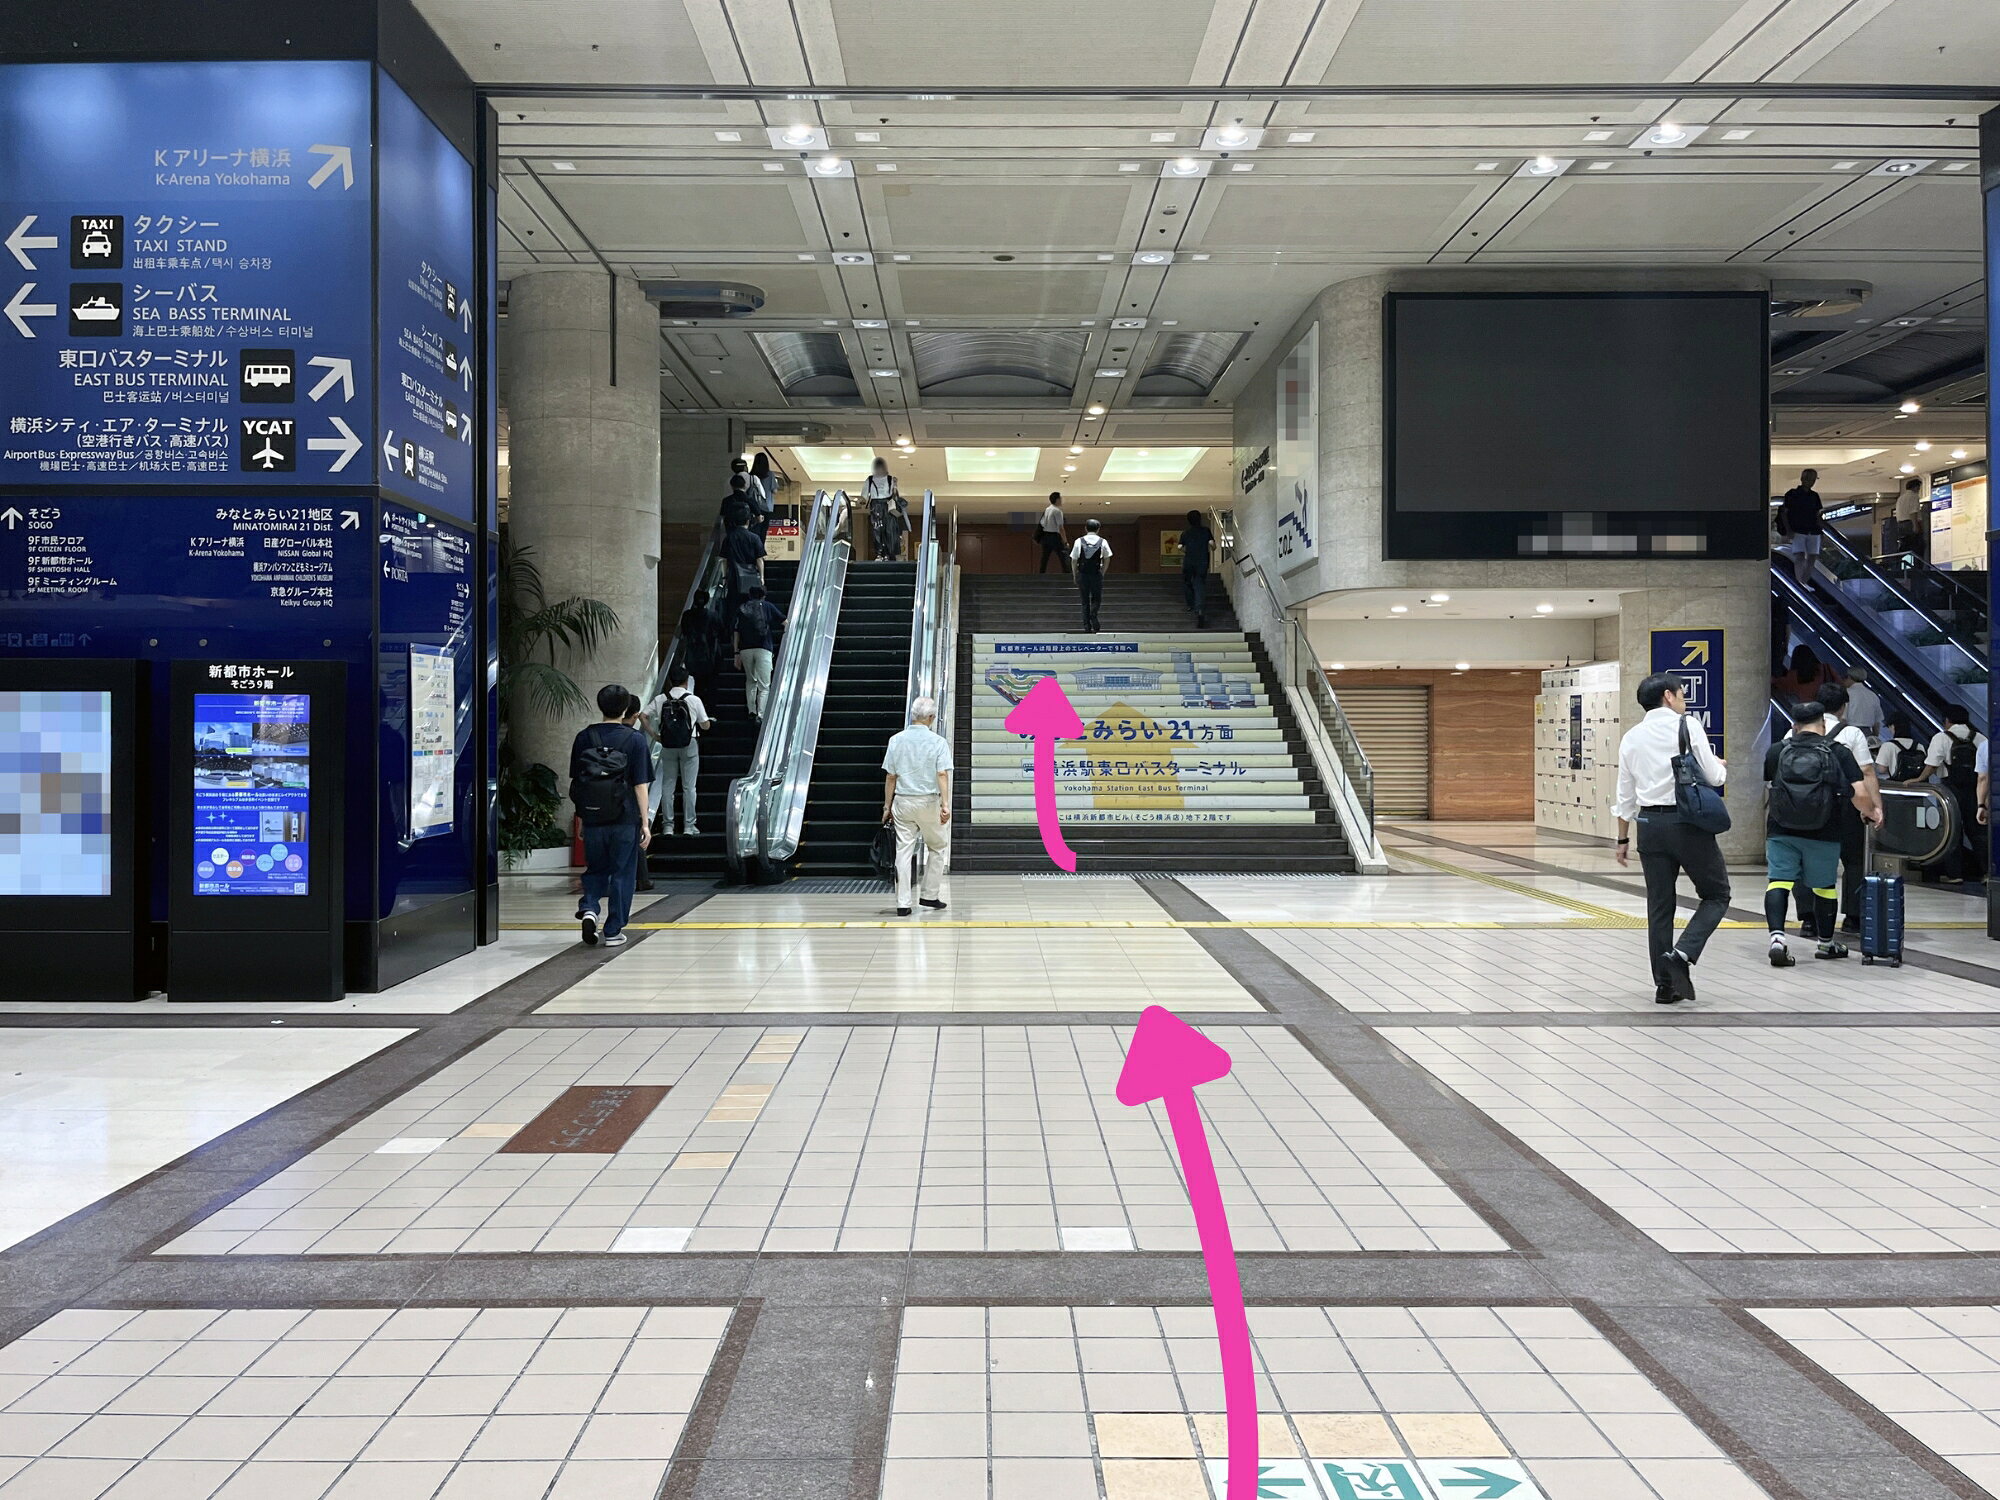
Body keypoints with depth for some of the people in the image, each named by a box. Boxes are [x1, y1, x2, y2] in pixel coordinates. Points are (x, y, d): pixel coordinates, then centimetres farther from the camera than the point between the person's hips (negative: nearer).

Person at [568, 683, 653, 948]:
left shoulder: (584, 738, 3)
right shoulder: (635, 739, -5)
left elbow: (575, 780, 7)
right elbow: (641, 785, -7)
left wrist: (582, 817, 17)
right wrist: (645, 822, -2)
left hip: (592, 818, 2)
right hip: (625, 819, -2)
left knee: (595, 869, 19)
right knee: (622, 874, 8)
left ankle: (589, 908, -6)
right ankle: (613, 931, 11)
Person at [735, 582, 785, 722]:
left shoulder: (741, 608, 12)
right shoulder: (767, 606, 7)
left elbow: (736, 632, 8)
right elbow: (784, 622, 12)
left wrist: (737, 653, 11)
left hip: (745, 649, 3)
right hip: (763, 648, -3)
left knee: (750, 681, 21)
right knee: (764, 685, -2)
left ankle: (751, 711, 13)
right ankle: (760, 715, -14)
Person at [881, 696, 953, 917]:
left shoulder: (896, 740, 3)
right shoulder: (938, 742, -5)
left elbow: (890, 777, 4)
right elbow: (942, 775, -13)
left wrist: (887, 806, 10)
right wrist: (945, 804, -14)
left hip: (902, 802, 3)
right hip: (928, 802, -2)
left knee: (903, 851, 4)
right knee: (938, 848, 16)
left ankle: (903, 904, 2)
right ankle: (931, 895, 17)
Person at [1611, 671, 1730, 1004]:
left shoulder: (1631, 737, 10)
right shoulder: (1688, 725, -5)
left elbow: (1625, 795, 13)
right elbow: (1713, 777, -6)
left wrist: (1623, 839, 19)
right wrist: (1723, 768, 18)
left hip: (1650, 824, 5)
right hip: (1688, 821, -5)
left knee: (1659, 906, 10)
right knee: (1716, 894, 10)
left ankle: (1665, 984, 13)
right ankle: (1682, 954, -10)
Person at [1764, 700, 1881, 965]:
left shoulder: (1777, 750, 2)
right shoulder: (1839, 752, -3)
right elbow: (1860, 794, -9)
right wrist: (1870, 811, 11)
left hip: (1781, 831, 0)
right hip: (1823, 834, 0)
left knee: (1778, 881, -1)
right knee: (1824, 886, 14)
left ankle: (1777, 935, -21)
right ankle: (1826, 943, 30)